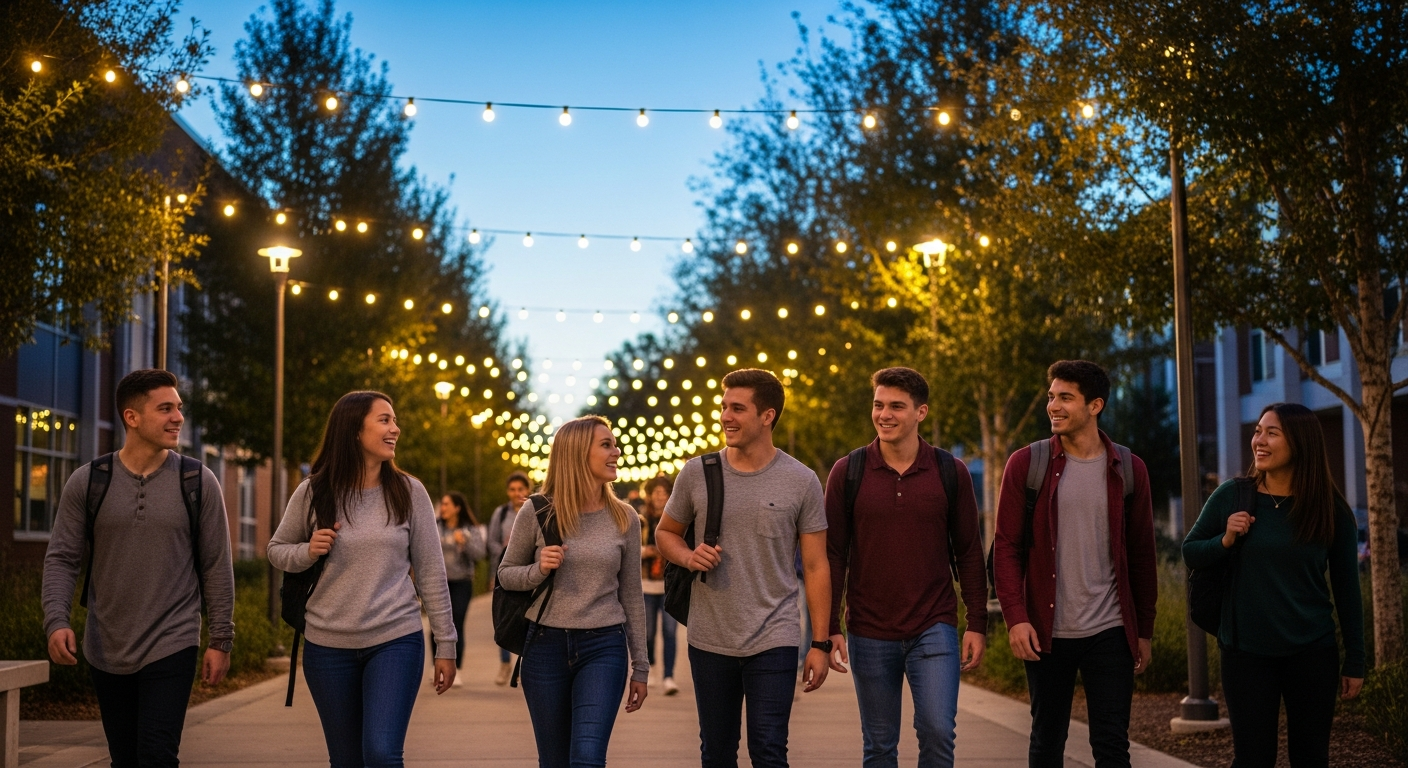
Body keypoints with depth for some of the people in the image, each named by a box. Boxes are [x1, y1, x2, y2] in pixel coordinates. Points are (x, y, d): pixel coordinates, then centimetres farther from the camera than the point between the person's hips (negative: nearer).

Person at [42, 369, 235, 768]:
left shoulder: (198, 482, -3)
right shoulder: (87, 481, 0)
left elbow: (217, 566, 0)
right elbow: (61, 558, 0)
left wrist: (221, 640, -2)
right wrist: (56, 620, -16)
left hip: (171, 648, -2)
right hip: (106, 652, 2)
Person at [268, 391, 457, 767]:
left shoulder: (409, 492, -2)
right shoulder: (312, 492, -2)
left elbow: (431, 571, 2)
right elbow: (277, 549, 12)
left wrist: (445, 644, 1)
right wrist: (307, 552, -11)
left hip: (396, 641, -1)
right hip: (328, 646, 1)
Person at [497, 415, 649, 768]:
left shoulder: (624, 518, 2)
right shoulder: (536, 512, -3)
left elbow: (631, 596, 7)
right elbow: (506, 574, 8)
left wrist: (640, 667, 8)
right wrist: (538, 571, -14)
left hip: (603, 648, 0)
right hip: (546, 646, 0)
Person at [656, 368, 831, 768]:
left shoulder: (802, 482, -3)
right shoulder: (697, 473, 1)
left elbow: (815, 566, 0)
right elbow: (665, 532, 15)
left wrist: (820, 644, -3)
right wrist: (688, 556, -8)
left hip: (773, 641, -2)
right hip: (709, 641, 2)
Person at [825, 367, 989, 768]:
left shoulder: (951, 473, 1)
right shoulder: (847, 472, -1)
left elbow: (969, 553, 5)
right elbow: (833, 554, 1)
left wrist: (977, 624, 1)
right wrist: (830, 627, -4)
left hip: (934, 629, 0)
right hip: (869, 634, 1)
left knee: (938, 731, -10)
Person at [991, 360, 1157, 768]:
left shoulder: (1128, 469, 4)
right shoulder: (1026, 464, 0)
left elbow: (1142, 555, 8)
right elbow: (1006, 547, -2)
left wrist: (1144, 630, 7)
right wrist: (1015, 617, -12)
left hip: (1110, 633, 1)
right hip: (1046, 632, 0)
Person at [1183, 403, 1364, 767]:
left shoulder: (1330, 510, -3)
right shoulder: (1231, 496, -3)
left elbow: (1346, 590, 3)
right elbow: (1190, 552, 7)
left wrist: (1355, 661, 3)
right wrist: (1225, 541, -14)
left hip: (1313, 653, 1)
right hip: (1246, 652, 0)